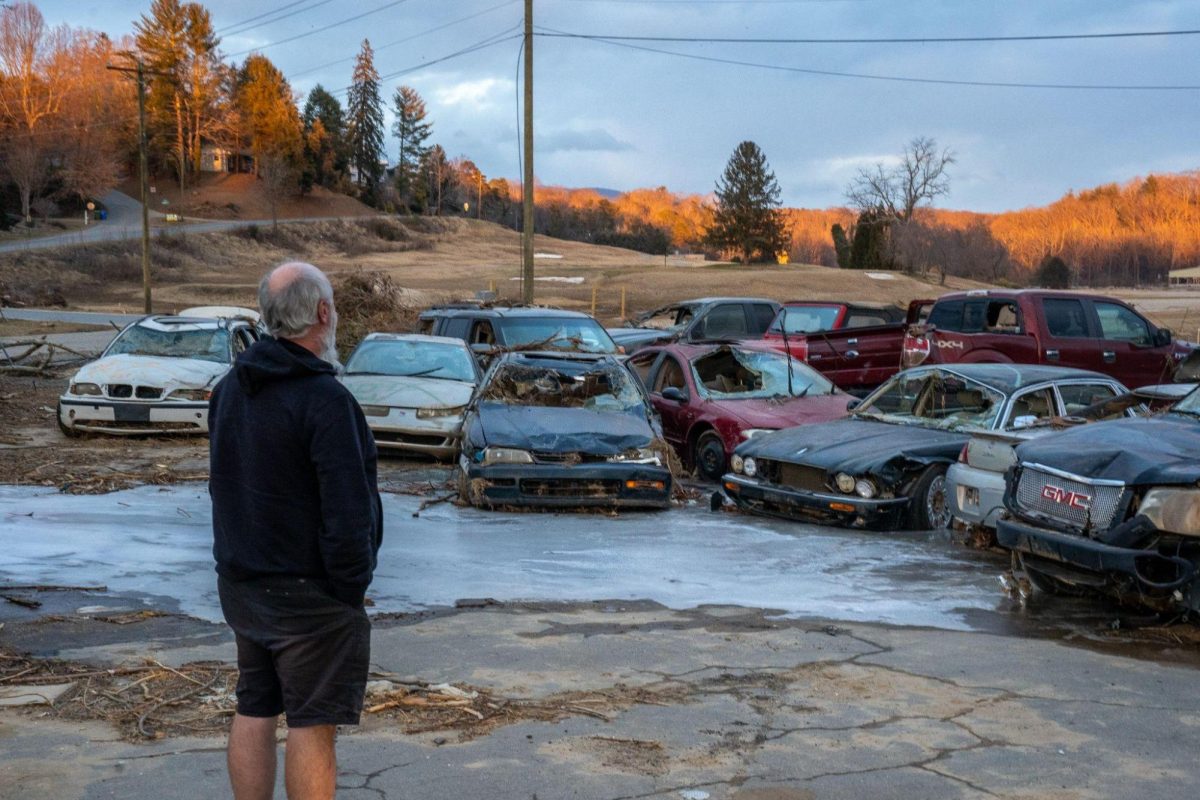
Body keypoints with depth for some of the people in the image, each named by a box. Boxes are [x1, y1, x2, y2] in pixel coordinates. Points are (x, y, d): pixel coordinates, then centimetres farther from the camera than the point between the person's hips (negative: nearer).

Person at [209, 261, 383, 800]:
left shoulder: (229, 389, 8)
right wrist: (352, 586, -12)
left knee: (253, 712, 15)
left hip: (241, 584, 8)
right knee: (311, 722, 0)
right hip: (309, 593, -8)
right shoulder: (324, 399, -20)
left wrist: (240, 558, 18)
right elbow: (346, 511, -23)